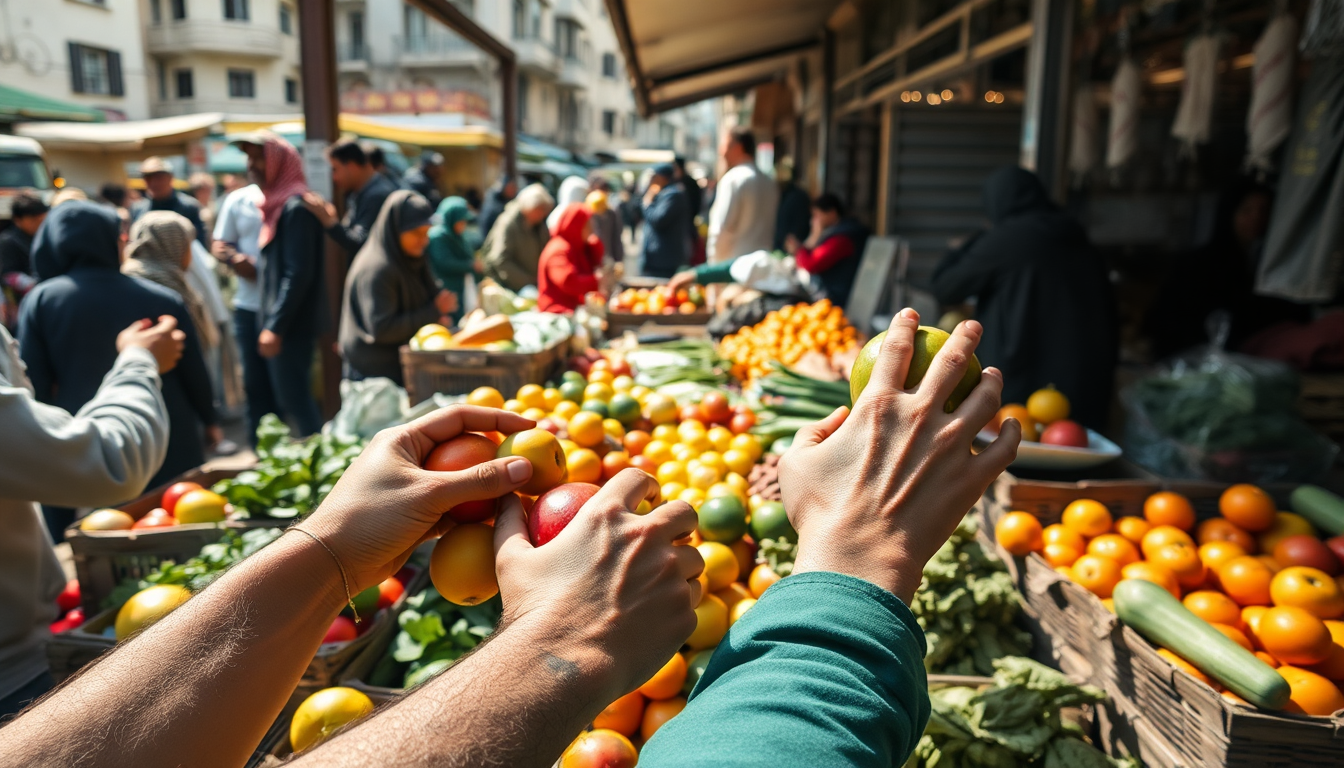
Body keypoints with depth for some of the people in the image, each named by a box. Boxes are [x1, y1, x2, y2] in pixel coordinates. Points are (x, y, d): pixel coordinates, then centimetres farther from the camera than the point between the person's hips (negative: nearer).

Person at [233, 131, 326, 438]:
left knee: (293, 398, -7)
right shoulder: (276, 203, 16)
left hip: (292, 324, -10)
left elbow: (299, 274, -21)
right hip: (275, 321, 10)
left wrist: (275, 327, -21)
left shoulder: (296, 207, -14)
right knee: (289, 398, 13)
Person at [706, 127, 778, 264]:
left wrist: (714, 261, -5)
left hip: (734, 262, -7)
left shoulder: (733, 178, -9)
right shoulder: (768, 182, 12)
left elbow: (722, 227, -13)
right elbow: (770, 226, 14)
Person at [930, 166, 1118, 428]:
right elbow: (1108, 321, 18)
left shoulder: (1004, 240, -5)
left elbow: (943, 288, 4)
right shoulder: (1082, 243, 13)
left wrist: (973, 244, 17)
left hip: (1019, 389, -6)